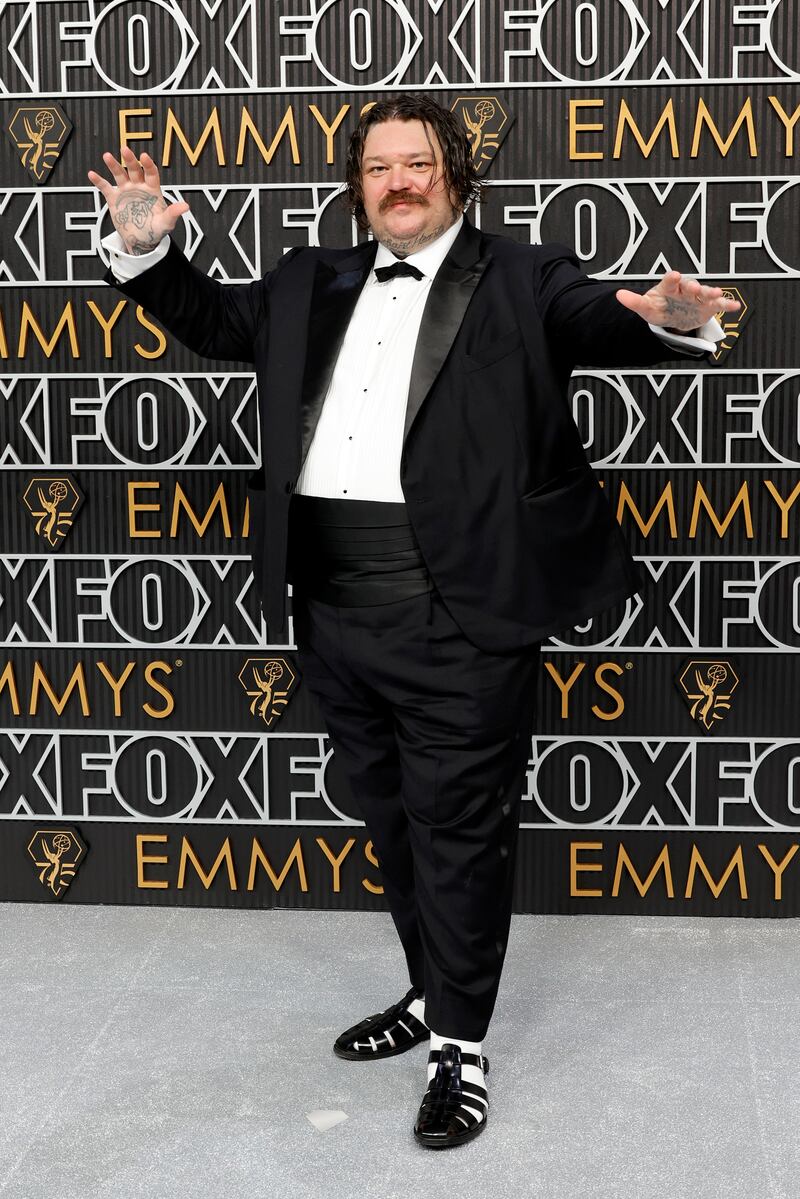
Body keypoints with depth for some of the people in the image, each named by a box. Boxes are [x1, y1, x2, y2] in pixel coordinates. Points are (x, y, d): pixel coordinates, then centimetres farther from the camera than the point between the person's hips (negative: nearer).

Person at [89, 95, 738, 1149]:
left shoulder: (523, 282, 2)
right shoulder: (312, 286, 17)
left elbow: (606, 320, -13)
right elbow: (212, 317, 26)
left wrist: (671, 318, -35)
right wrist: (147, 248, 9)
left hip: (459, 618, -6)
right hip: (336, 616, 6)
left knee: (459, 829, 1)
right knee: (395, 823, 18)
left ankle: (462, 1048, 13)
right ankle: (433, 996, 36)